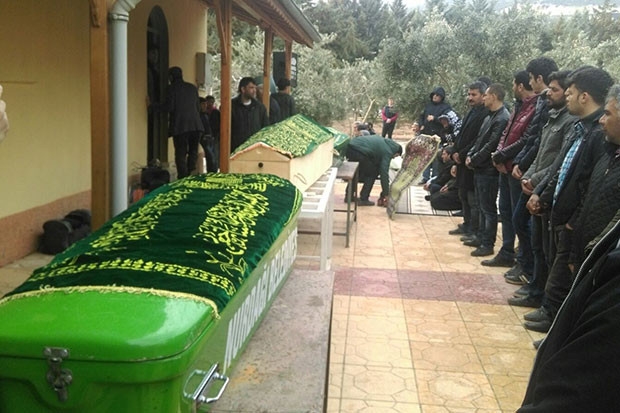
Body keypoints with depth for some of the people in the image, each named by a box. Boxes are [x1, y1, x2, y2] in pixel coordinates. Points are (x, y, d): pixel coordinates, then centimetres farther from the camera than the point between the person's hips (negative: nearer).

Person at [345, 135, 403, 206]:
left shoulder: (381, 140, 27)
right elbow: (384, 173, 1)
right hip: (359, 153, -8)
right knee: (372, 173, 12)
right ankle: (363, 199, 10)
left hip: (349, 147, 8)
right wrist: (386, 194, 6)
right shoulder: (387, 152, 4)